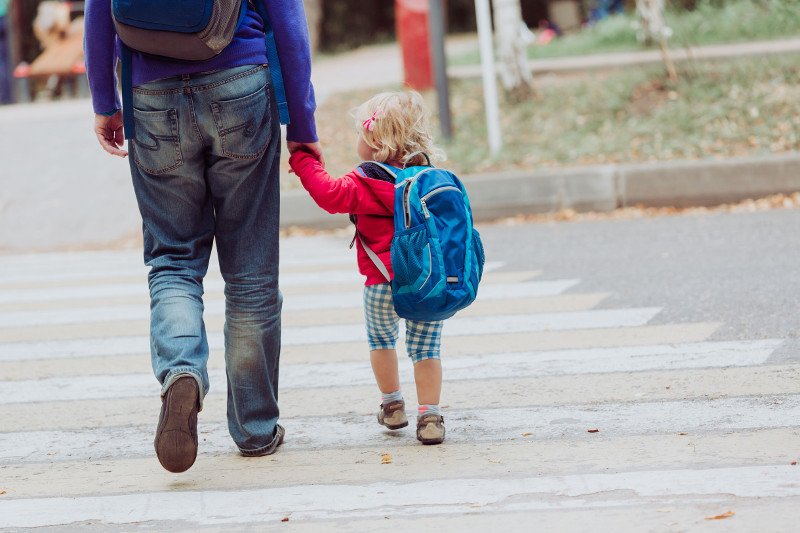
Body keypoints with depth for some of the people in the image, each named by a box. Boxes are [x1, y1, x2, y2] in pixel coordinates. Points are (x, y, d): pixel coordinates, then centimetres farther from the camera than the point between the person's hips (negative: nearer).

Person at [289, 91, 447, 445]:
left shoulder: (367, 184, -12)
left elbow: (330, 194, -22)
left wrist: (303, 160, -13)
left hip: (383, 284, -4)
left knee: (380, 339, 21)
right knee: (425, 348, 8)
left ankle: (392, 404, 29)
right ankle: (430, 417, 3)